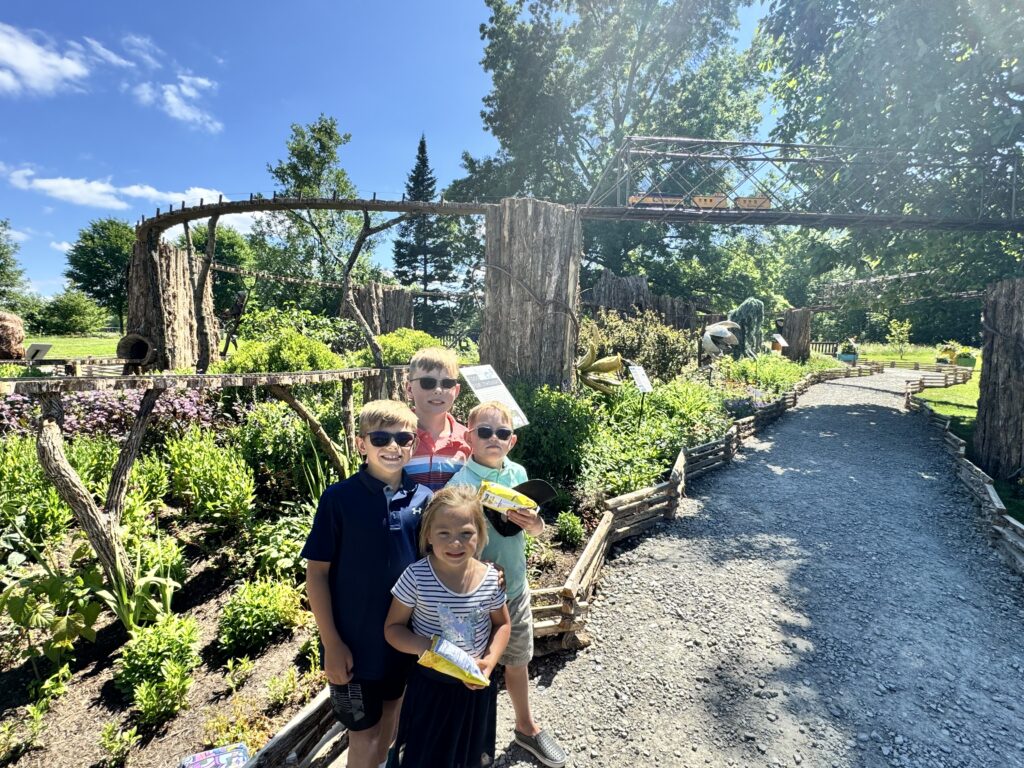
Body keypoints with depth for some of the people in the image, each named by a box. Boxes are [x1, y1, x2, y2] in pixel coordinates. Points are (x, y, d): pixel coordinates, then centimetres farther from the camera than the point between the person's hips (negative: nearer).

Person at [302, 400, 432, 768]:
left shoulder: (424, 498, -7)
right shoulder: (338, 498, -17)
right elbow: (316, 573, -11)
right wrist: (331, 643, -12)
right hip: (355, 640, -4)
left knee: (391, 711, 25)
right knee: (364, 732, 12)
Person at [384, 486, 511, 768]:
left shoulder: (490, 579, -14)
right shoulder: (416, 576, -21)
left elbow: (501, 624, 2)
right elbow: (393, 628, -11)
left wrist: (490, 661, -13)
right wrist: (426, 646, -27)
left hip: (475, 684, 2)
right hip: (430, 684, -2)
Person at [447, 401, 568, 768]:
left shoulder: (518, 473, -6)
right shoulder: (459, 484, -22)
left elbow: (537, 528, 5)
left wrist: (533, 522, -17)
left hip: (516, 588, 5)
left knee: (518, 662, 24)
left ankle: (526, 727, 50)